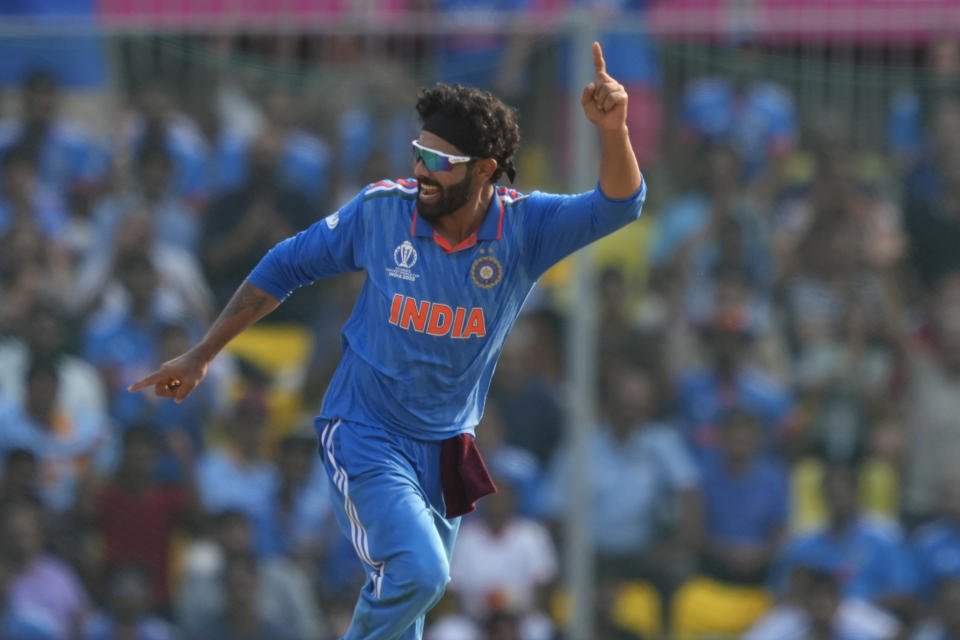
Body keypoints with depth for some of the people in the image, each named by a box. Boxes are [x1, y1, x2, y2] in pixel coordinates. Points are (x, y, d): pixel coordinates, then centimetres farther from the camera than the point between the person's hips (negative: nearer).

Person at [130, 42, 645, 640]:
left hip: (447, 451, 3)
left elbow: (617, 205, -24)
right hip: (366, 435, -3)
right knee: (418, 571, -26)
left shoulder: (523, 228, -10)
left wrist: (614, 131, -45)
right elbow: (287, 267, 1)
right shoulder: (383, 210, -11)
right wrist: (201, 357, 3)